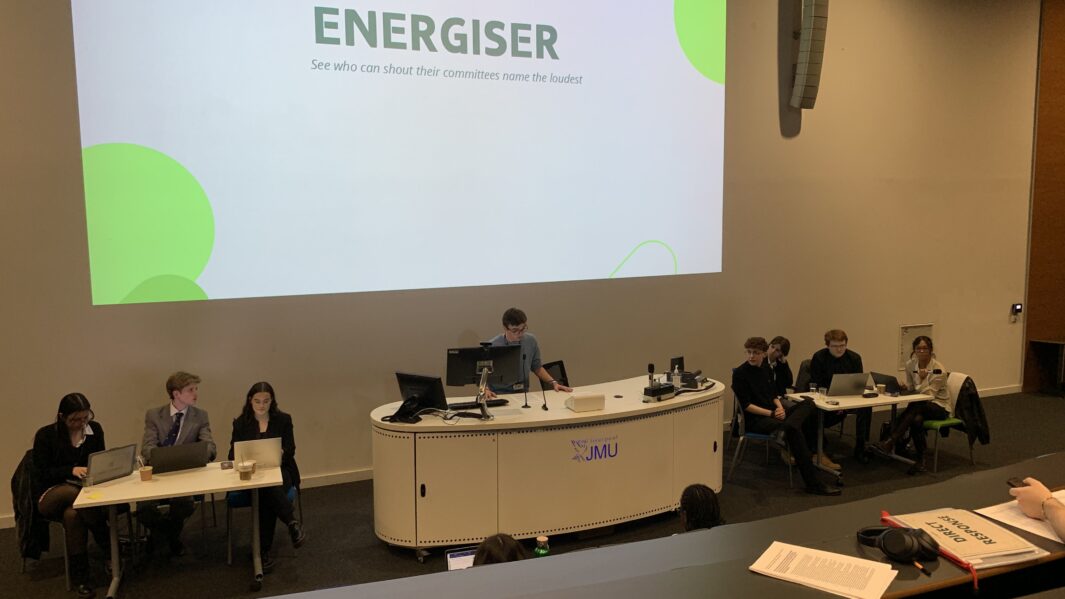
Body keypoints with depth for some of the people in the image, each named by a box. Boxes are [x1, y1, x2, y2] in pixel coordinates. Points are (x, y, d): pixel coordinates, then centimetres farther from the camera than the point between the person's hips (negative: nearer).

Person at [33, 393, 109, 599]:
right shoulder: (45, 434, -8)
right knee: (76, 497, -39)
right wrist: (71, 470, -24)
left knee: (73, 514, -36)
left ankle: (80, 578, -26)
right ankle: (111, 549, -27)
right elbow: (42, 473, -8)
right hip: (52, 494, -2)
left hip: (86, 489, 2)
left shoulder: (95, 429, 2)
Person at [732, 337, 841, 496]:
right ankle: (813, 483, -35)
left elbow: (773, 395, 18)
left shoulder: (764, 371, 16)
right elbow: (746, 405, -13)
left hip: (772, 413, 8)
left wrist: (780, 408, -5)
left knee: (808, 404, -11)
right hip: (755, 419, -8)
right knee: (793, 429, -33)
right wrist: (771, 413, -19)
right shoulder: (739, 373, -7)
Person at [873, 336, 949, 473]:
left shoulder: (939, 369, -14)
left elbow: (928, 394, -16)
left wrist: (923, 379, -29)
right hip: (920, 405, 4)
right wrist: (904, 386, -12)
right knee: (917, 419, -36)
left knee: (915, 407, -38)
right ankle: (920, 459, -26)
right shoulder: (910, 364, 0)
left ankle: (891, 442, -43)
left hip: (939, 407, -4)